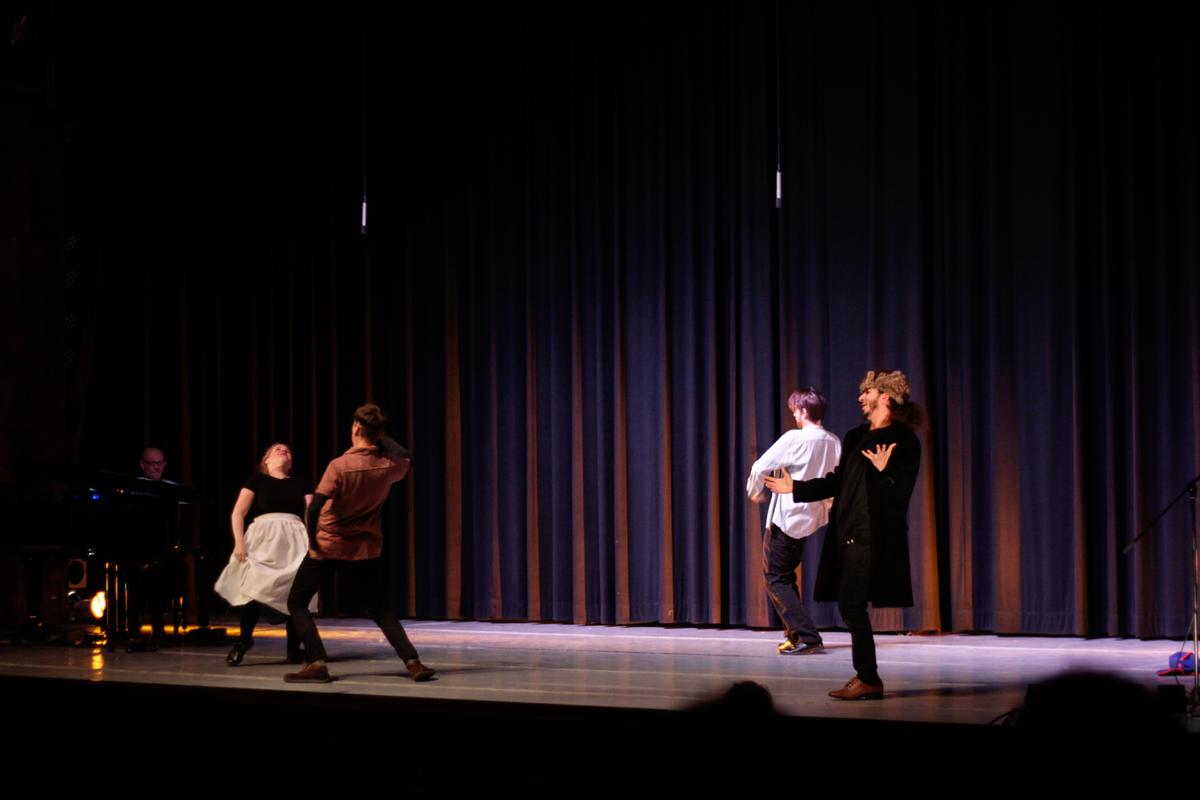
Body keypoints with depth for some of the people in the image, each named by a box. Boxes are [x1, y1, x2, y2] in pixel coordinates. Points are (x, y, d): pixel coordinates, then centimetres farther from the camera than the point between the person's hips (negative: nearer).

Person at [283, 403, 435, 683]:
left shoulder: (340, 466, -19)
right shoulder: (389, 467, -5)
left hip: (328, 546, -4)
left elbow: (315, 508, -26)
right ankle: (413, 662, 0)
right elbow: (406, 458, 21)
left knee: (297, 603, 9)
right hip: (365, 549, 4)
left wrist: (312, 541, -13)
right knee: (380, 609, 15)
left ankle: (317, 664, -5)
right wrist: (382, 439, 14)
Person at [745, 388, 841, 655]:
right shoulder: (834, 443, 2)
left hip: (785, 519, -7)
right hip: (811, 519, 7)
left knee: (775, 579, -1)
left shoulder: (795, 439, -16)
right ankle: (794, 633, 22)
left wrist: (755, 493, 2)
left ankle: (807, 636, -11)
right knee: (786, 575, 22)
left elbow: (760, 468, -17)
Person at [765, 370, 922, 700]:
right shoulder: (855, 437, 18)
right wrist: (795, 488, 25)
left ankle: (869, 679, -3)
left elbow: (902, 493, -12)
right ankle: (865, 675, 15)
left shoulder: (903, 439, -6)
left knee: (852, 605, -10)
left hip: (872, 536, -8)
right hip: (848, 533, 8)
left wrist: (885, 471, -29)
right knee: (850, 606, 8)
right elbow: (837, 483, 23)